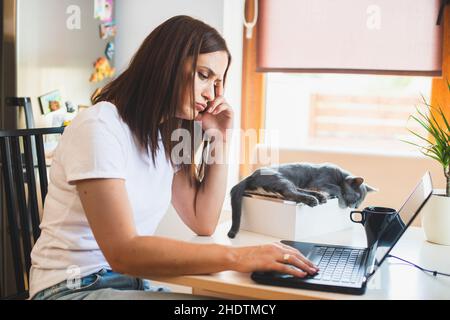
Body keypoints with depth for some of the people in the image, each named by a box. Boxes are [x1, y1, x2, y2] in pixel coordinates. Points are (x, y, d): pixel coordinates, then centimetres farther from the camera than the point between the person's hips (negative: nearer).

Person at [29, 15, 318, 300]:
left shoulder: (167, 138, 7)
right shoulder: (99, 127, -19)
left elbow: (203, 223, 5)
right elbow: (122, 253, -27)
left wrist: (220, 139, 0)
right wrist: (235, 257, -32)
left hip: (133, 282, 8)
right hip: (72, 288, -8)